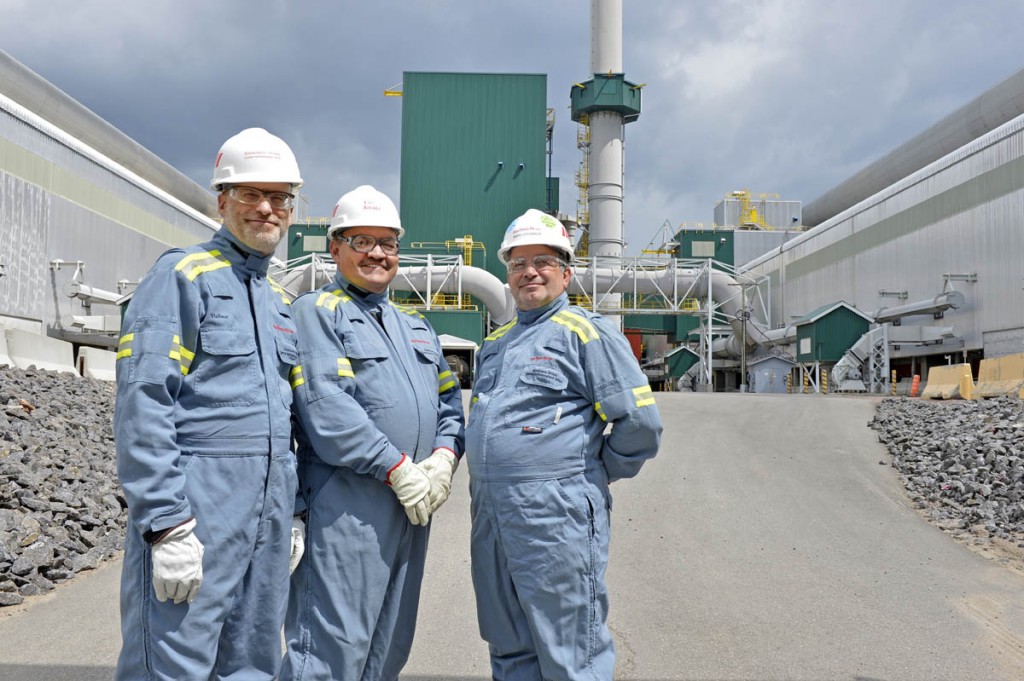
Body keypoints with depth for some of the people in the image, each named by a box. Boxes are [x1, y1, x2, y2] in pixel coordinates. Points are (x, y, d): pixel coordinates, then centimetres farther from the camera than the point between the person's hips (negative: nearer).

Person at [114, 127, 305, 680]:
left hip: (268, 515, 8)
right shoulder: (184, 275, -5)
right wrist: (167, 526, -20)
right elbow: (143, 403, -15)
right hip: (197, 509, -7)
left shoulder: (279, 301, 18)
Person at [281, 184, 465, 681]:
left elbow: (448, 400, 16)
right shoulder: (316, 311, -3)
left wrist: (444, 457, -4)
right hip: (346, 504, -7)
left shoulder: (416, 326, 21)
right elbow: (326, 407, -15)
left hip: (414, 503, 8)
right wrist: (397, 468, -16)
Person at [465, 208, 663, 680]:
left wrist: (594, 473, 1)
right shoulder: (495, 342, 18)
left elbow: (640, 424, -9)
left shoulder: (586, 332, -5)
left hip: (556, 517, -8)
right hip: (490, 517, 8)